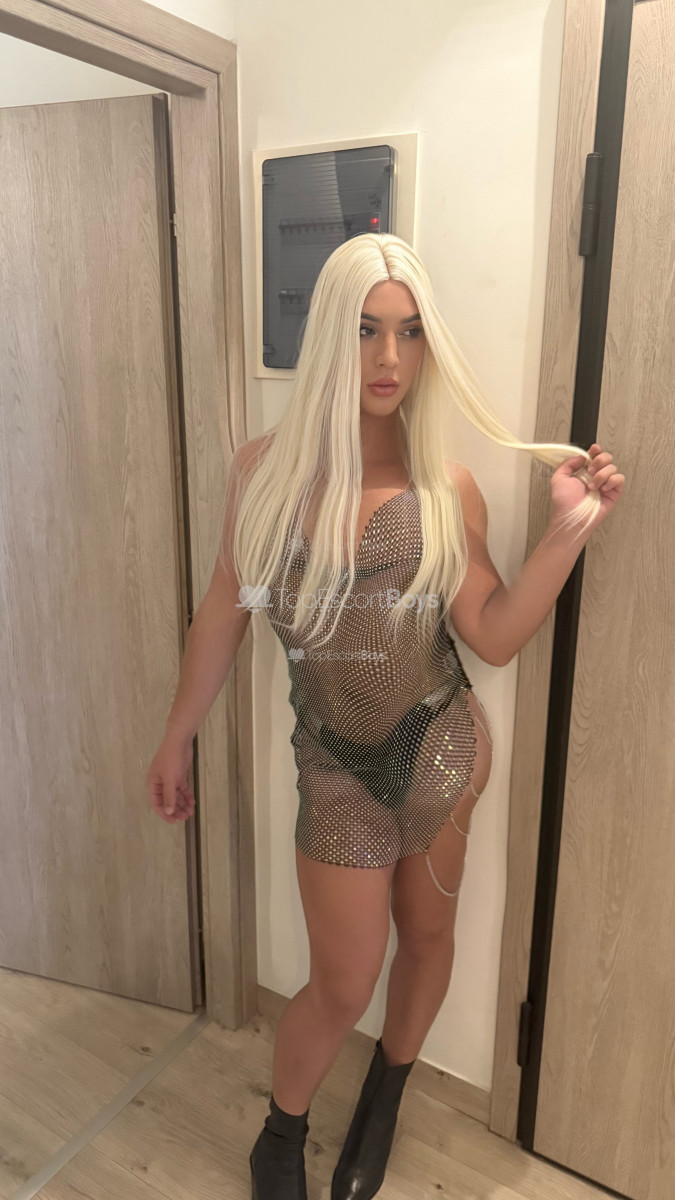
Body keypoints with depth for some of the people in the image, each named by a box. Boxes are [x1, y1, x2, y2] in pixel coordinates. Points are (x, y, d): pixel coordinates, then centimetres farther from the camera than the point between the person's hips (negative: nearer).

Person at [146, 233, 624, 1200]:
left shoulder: (446, 486, -6)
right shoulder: (266, 468, -6)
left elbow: (493, 637, -7)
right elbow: (225, 608, 1)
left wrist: (570, 530, -16)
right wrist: (179, 734, 6)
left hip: (443, 746, 2)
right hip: (339, 762, -1)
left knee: (427, 934, 20)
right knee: (344, 985, 9)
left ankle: (383, 1103, 52)